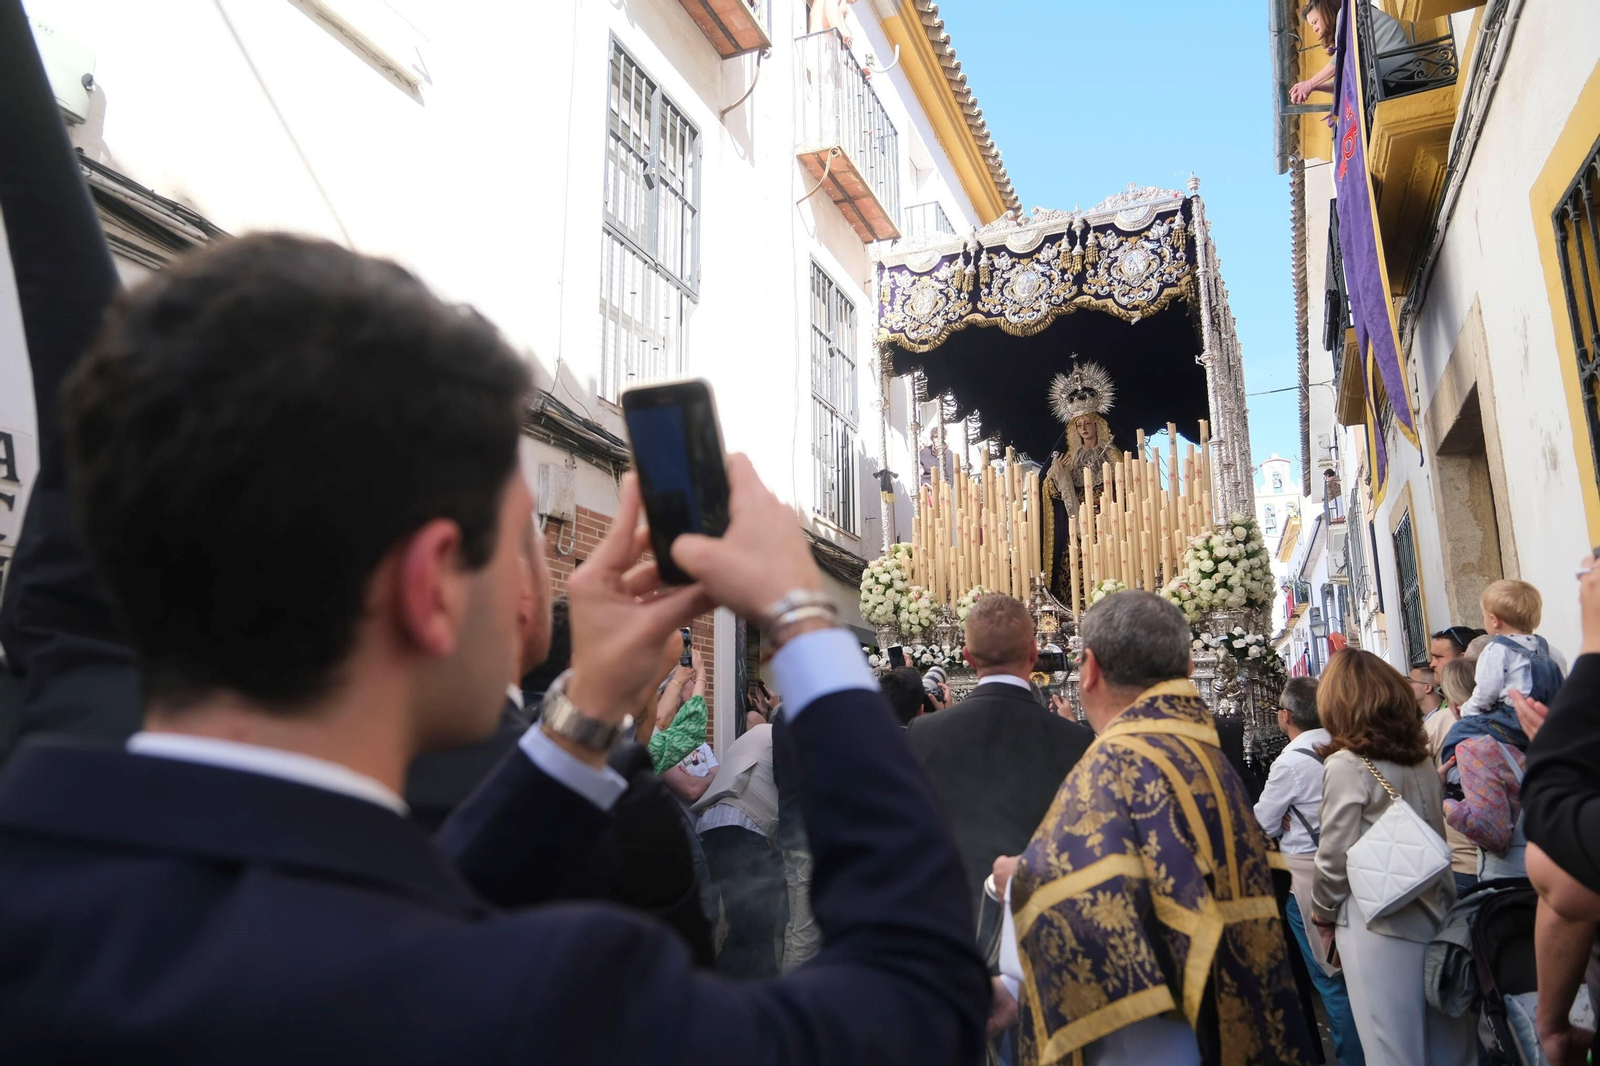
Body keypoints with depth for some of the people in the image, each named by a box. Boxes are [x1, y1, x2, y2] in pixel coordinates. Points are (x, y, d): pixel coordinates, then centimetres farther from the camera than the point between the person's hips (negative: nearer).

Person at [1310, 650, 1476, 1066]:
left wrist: (1323, 915, 2)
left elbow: (1335, 857, -12)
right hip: (1434, 913, 7)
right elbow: (1437, 836, 13)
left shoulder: (1345, 764, -15)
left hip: (1378, 922, -6)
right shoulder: (1420, 755, 5)